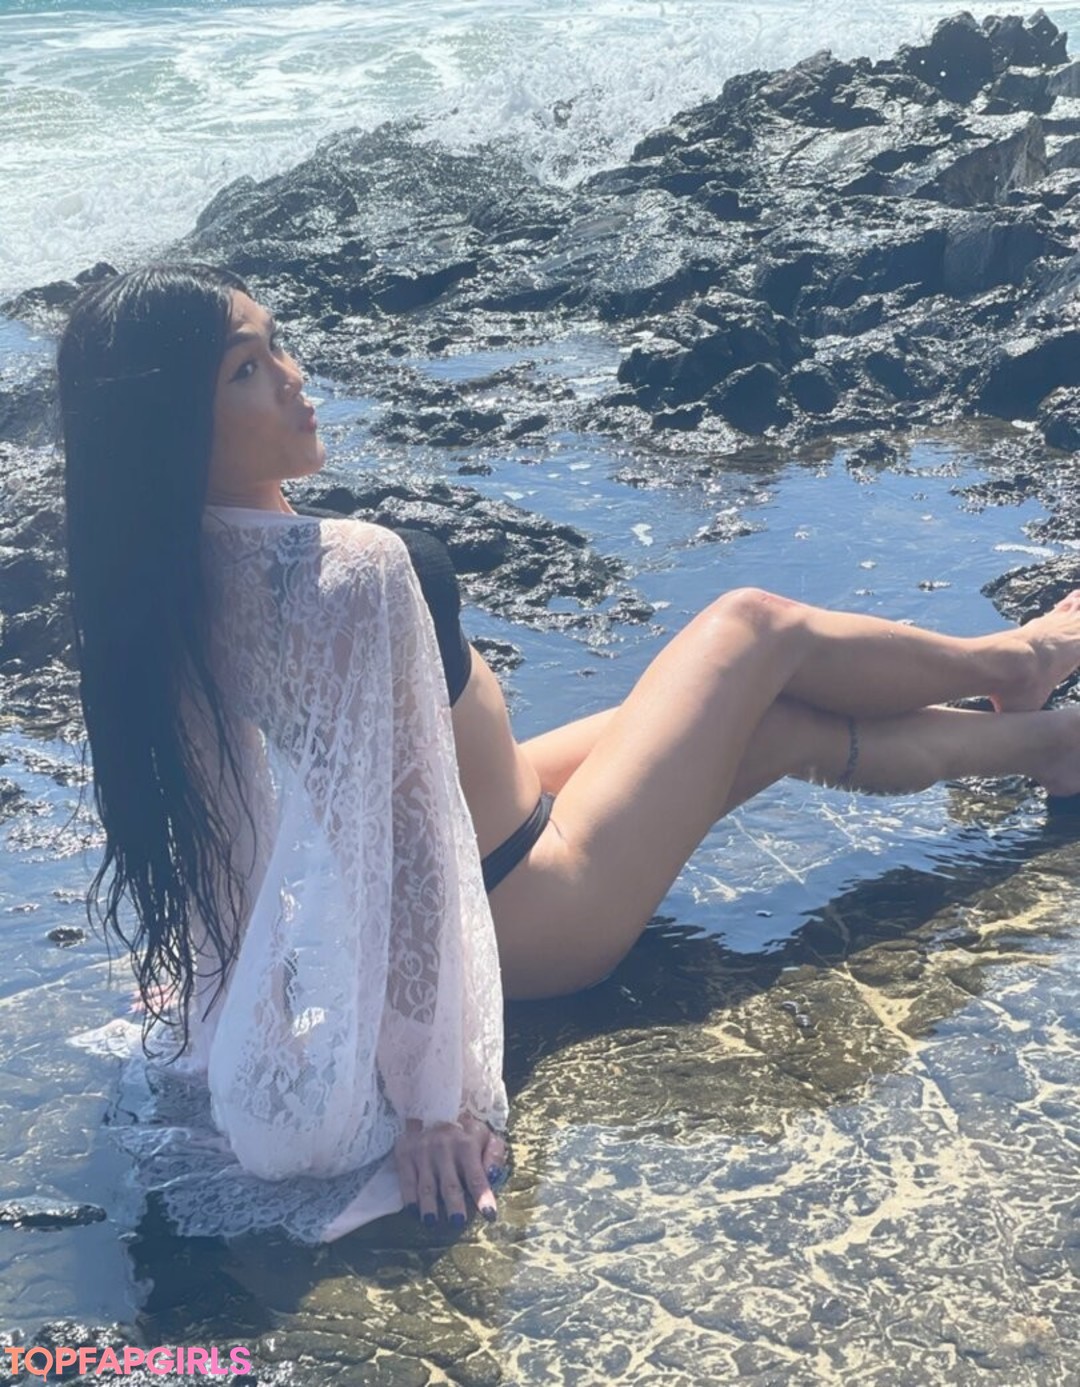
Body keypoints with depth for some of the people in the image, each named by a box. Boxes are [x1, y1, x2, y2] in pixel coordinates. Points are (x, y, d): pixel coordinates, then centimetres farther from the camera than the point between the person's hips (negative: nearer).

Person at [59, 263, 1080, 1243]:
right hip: (531, 921, -8)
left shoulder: (172, 569, -8)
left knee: (780, 721, 19)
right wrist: (434, 1097, -28)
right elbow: (408, 840, -33)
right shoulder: (354, 572, -34)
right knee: (759, 628, 7)